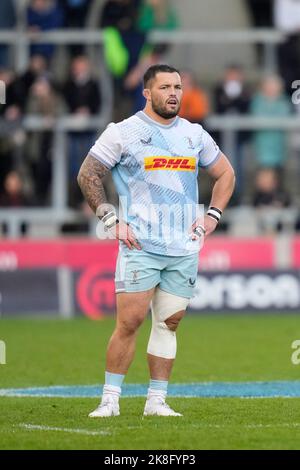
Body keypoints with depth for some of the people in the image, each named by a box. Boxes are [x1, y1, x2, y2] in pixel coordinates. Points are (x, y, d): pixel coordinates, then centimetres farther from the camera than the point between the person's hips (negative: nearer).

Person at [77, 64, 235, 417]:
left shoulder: (194, 134, 12)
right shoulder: (122, 133, -1)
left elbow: (225, 173, 23)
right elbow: (87, 175, 1)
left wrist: (212, 216, 10)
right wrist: (111, 220, -6)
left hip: (185, 250, 4)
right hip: (140, 246, -4)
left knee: (169, 323, 4)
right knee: (129, 321, -9)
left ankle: (156, 400, 10)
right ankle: (110, 399, -2)